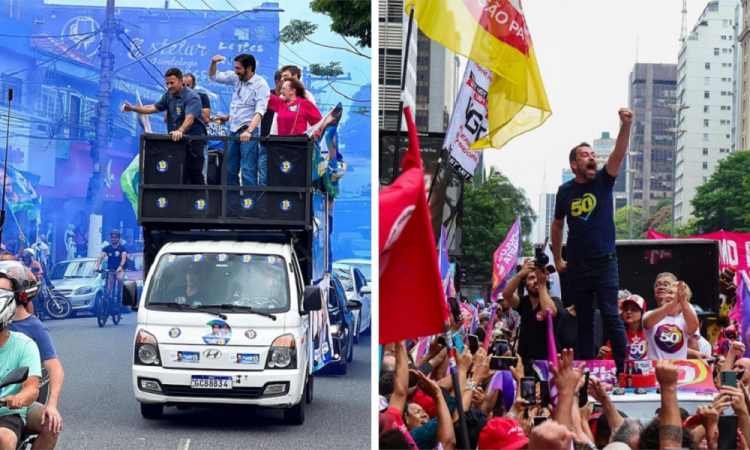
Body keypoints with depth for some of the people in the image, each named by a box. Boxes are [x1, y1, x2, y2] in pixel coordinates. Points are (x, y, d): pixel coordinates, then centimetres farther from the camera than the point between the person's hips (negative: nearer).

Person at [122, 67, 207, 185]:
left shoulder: (192, 97, -17)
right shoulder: (169, 95, 8)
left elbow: (189, 118, -32)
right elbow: (154, 108, 11)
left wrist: (180, 131, -50)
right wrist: (132, 108, 0)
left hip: (194, 138, -7)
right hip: (176, 140, 7)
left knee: (194, 173, -12)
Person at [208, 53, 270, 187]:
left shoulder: (261, 85, -11)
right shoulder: (236, 78, 8)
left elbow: (260, 111, -21)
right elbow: (214, 76, 18)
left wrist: (249, 131, -32)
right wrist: (213, 62, -3)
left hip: (248, 132, -7)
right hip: (233, 131, 7)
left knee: (248, 171, -10)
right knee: (230, 170, 10)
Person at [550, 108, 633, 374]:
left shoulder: (603, 181, 0)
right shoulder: (565, 191, 4)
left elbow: (619, 153, -16)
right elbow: (557, 225, 18)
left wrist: (626, 125, -31)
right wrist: (557, 259, 18)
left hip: (604, 263, -2)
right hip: (577, 267, 2)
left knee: (611, 316, -9)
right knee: (584, 321, 9)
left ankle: (624, 369, -7)